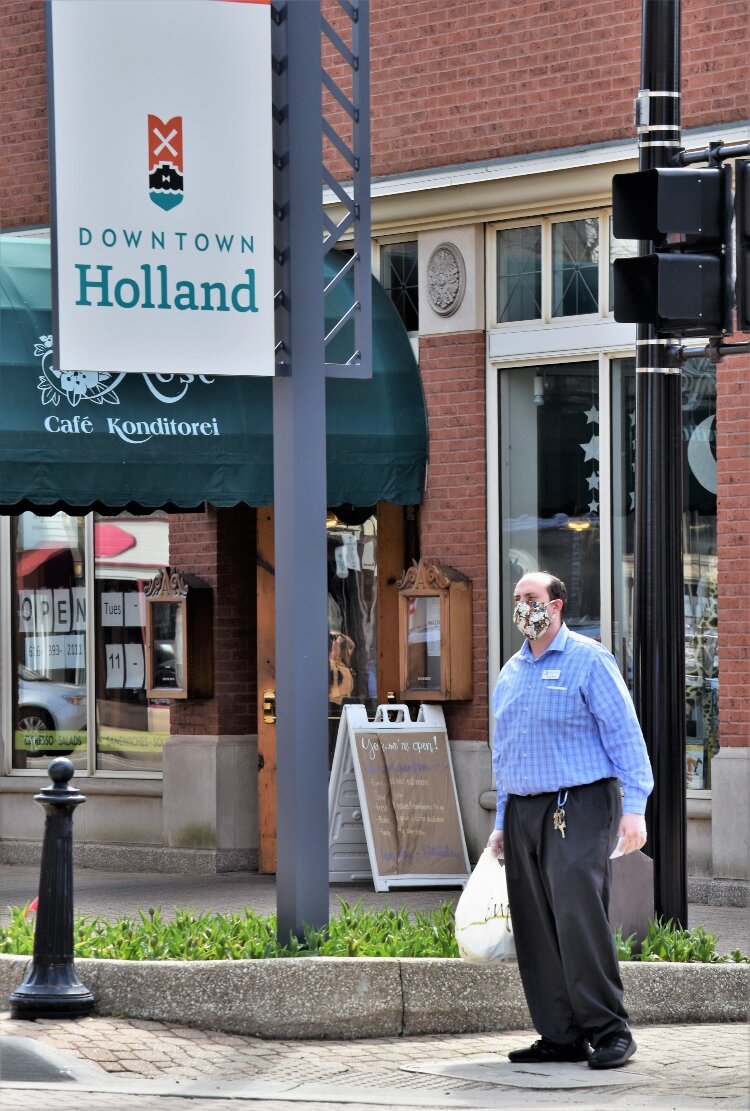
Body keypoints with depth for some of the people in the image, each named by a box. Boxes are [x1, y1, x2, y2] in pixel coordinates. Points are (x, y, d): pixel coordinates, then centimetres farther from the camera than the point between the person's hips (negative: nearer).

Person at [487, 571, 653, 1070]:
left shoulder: (588, 660, -2)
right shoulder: (511, 674, 18)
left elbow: (624, 734, -7)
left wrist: (634, 807, -14)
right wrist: (502, 823, 20)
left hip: (579, 808, -7)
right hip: (523, 811, 7)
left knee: (579, 919, -15)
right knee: (536, 929, 3)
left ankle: (609, 1032, -10)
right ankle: (561, 1036, 7)